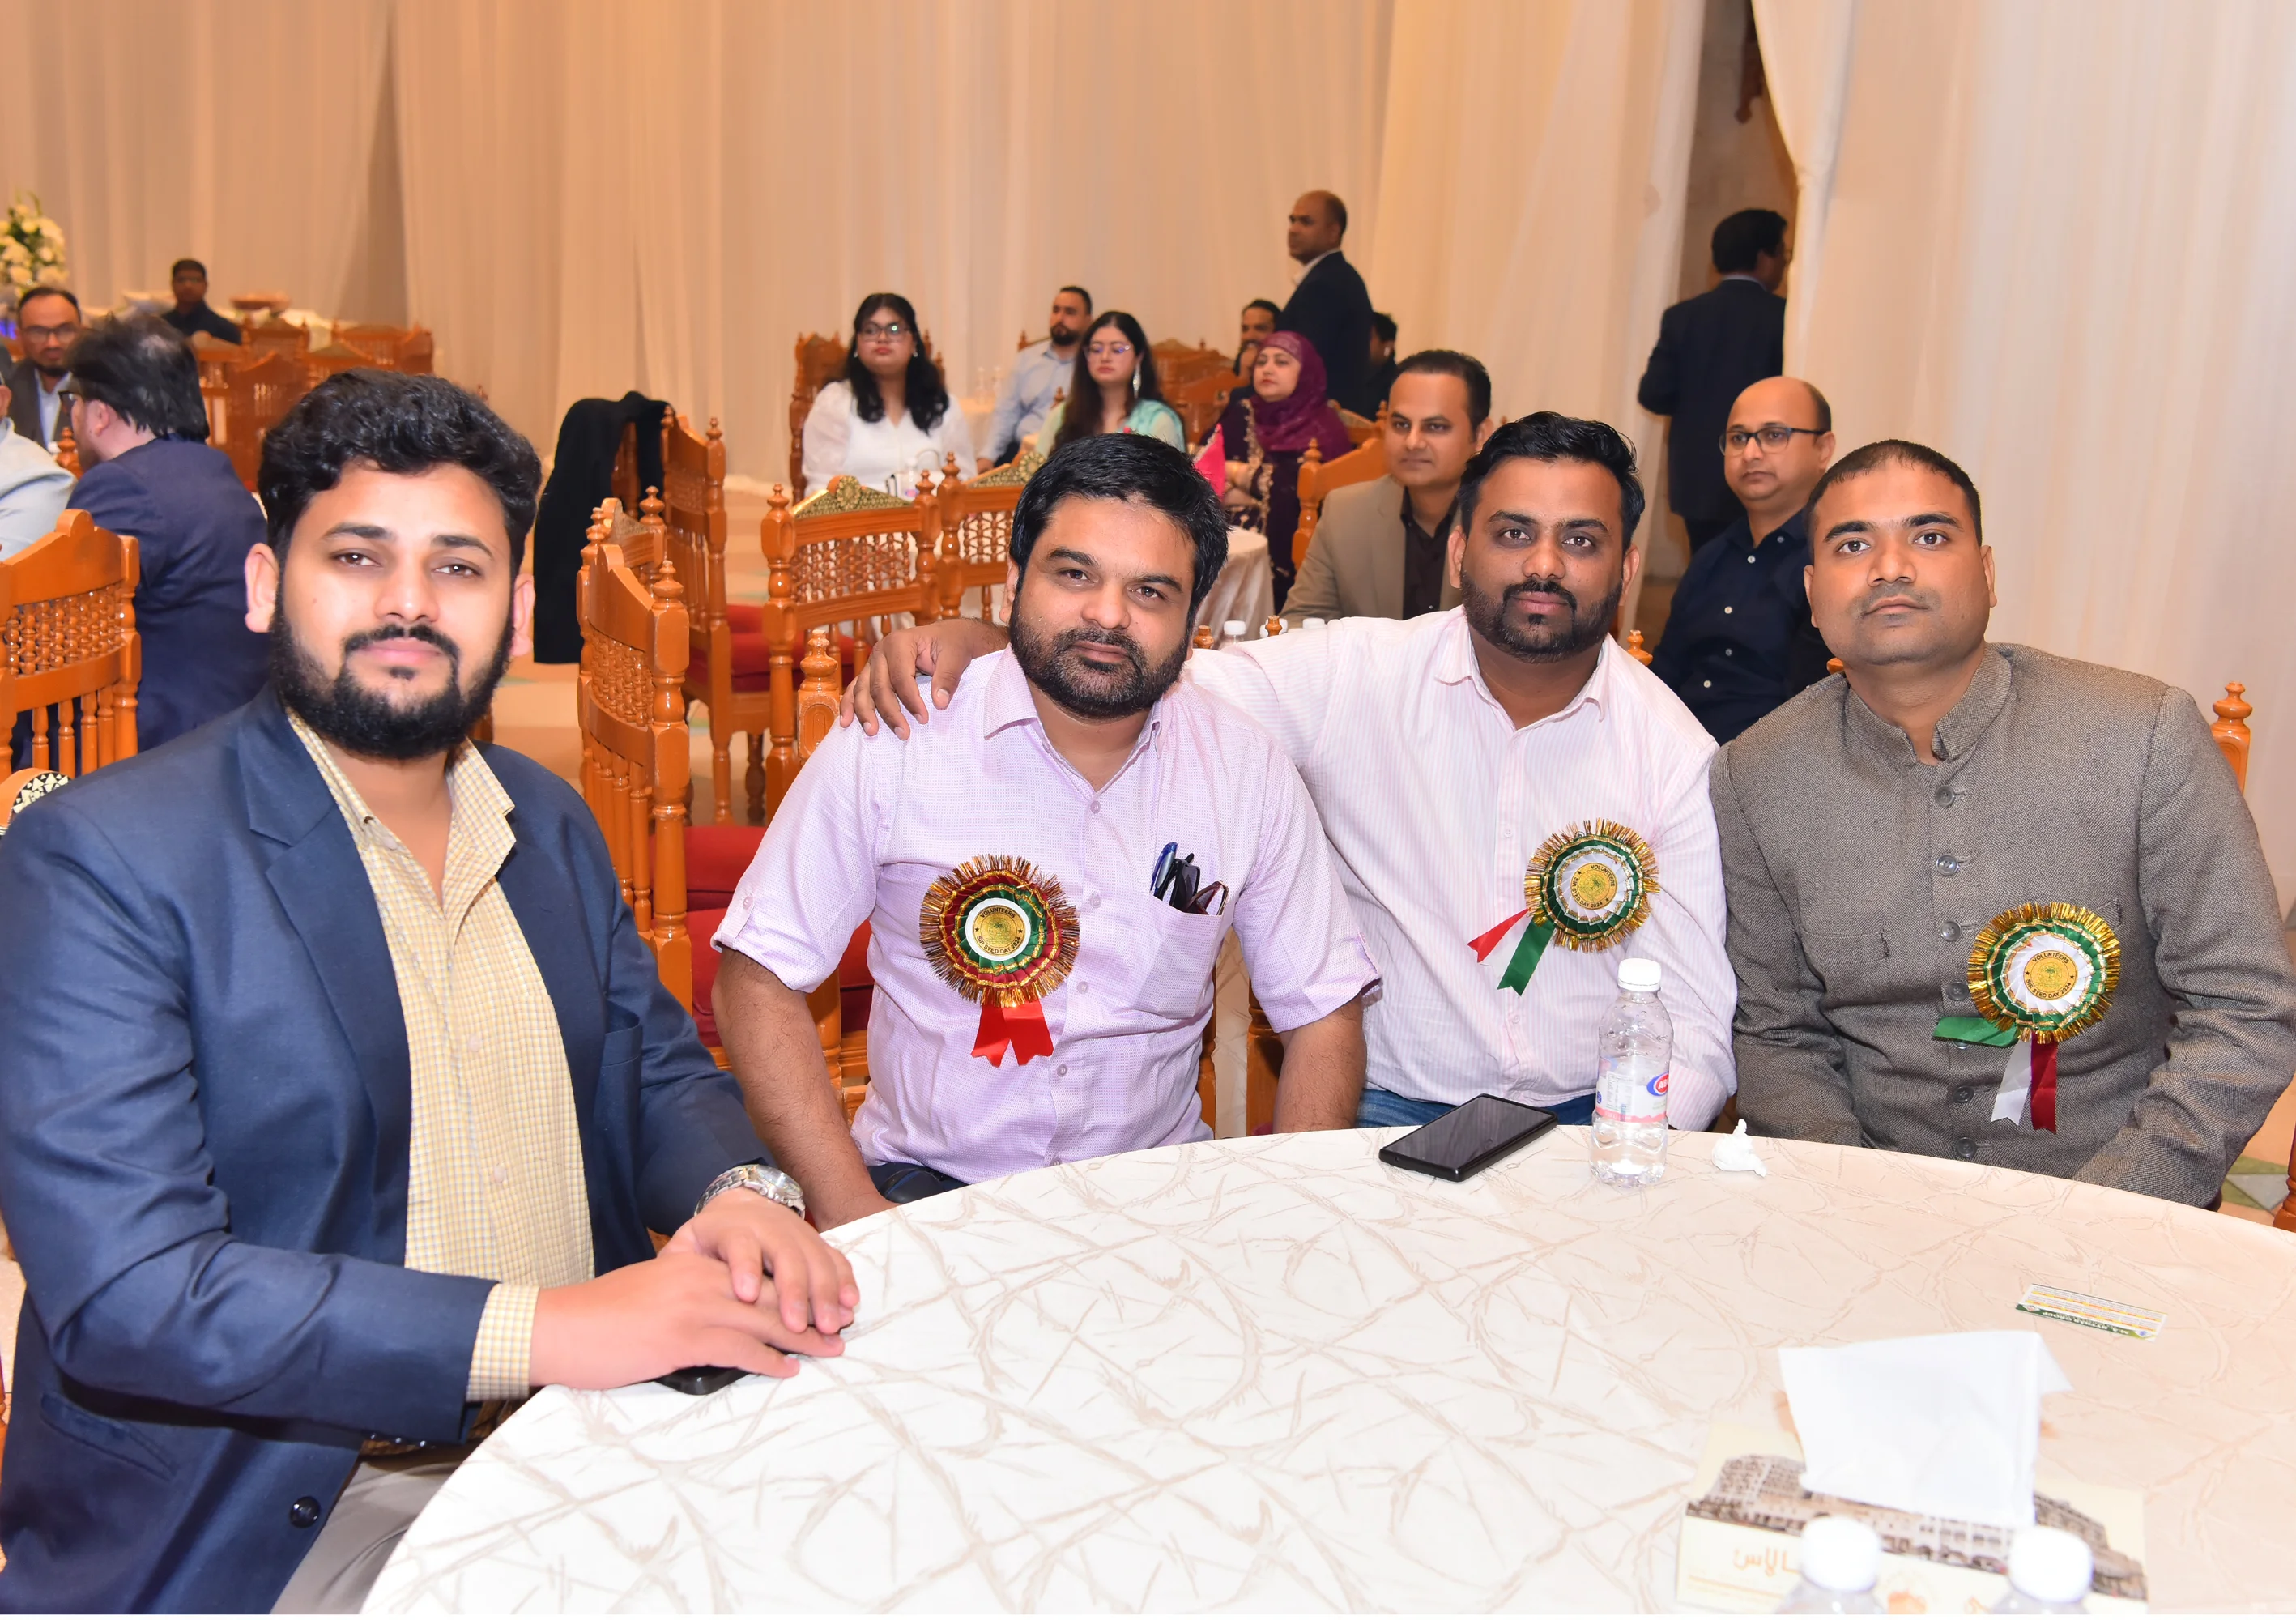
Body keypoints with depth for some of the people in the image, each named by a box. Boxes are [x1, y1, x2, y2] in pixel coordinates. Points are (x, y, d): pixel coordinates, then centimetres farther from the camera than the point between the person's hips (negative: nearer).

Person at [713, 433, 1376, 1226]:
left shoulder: (1249, 772, 0)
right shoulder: (891, 741, -7)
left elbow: (1323, 1015, 6)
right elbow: (759, 980, -5)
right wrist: (854, 1214, -15)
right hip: (924, 1183, -2)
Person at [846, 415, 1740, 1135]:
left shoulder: (1676, 754, -2)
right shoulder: (1356, 673, -4)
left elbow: (1699, 1018, 0)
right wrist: (969, 638, -21)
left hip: (1588, 1122, 1)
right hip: (1380, 1108, -1)